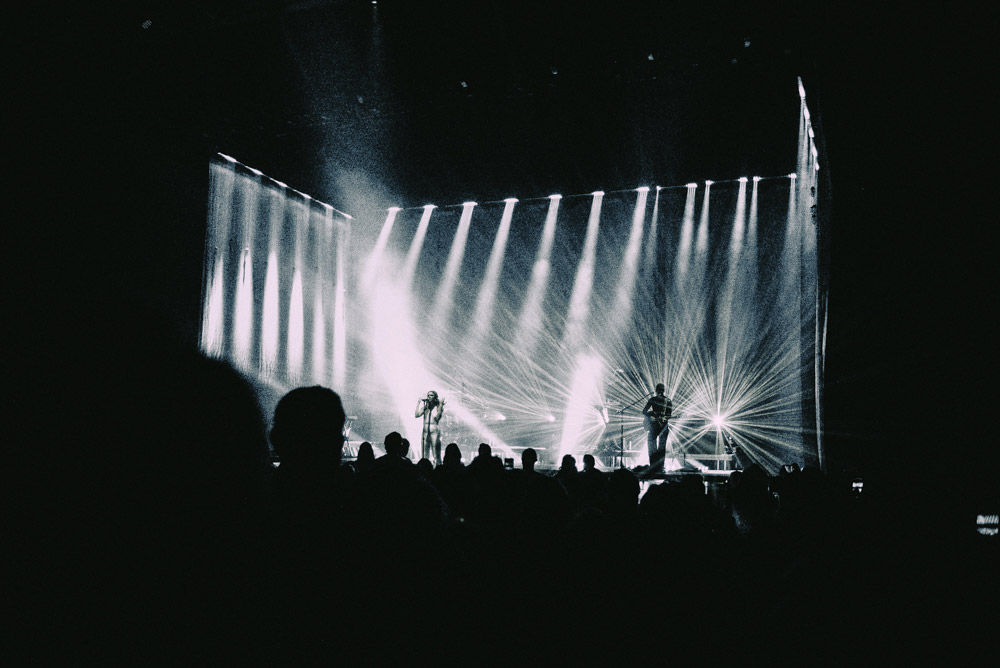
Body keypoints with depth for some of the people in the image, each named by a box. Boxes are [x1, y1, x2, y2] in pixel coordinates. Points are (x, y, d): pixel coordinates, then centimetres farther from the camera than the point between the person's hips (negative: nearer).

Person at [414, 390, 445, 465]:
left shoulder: (438, 407, 1)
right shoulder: (425, 407, 12)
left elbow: (437, 417, -17)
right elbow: (416, 415, -1)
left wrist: (440, 405, -17)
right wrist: (418, 403, 1)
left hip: (434, 431, -4)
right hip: (425, 432, 4)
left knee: (436, 455, -6)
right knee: (424, 456, 3)